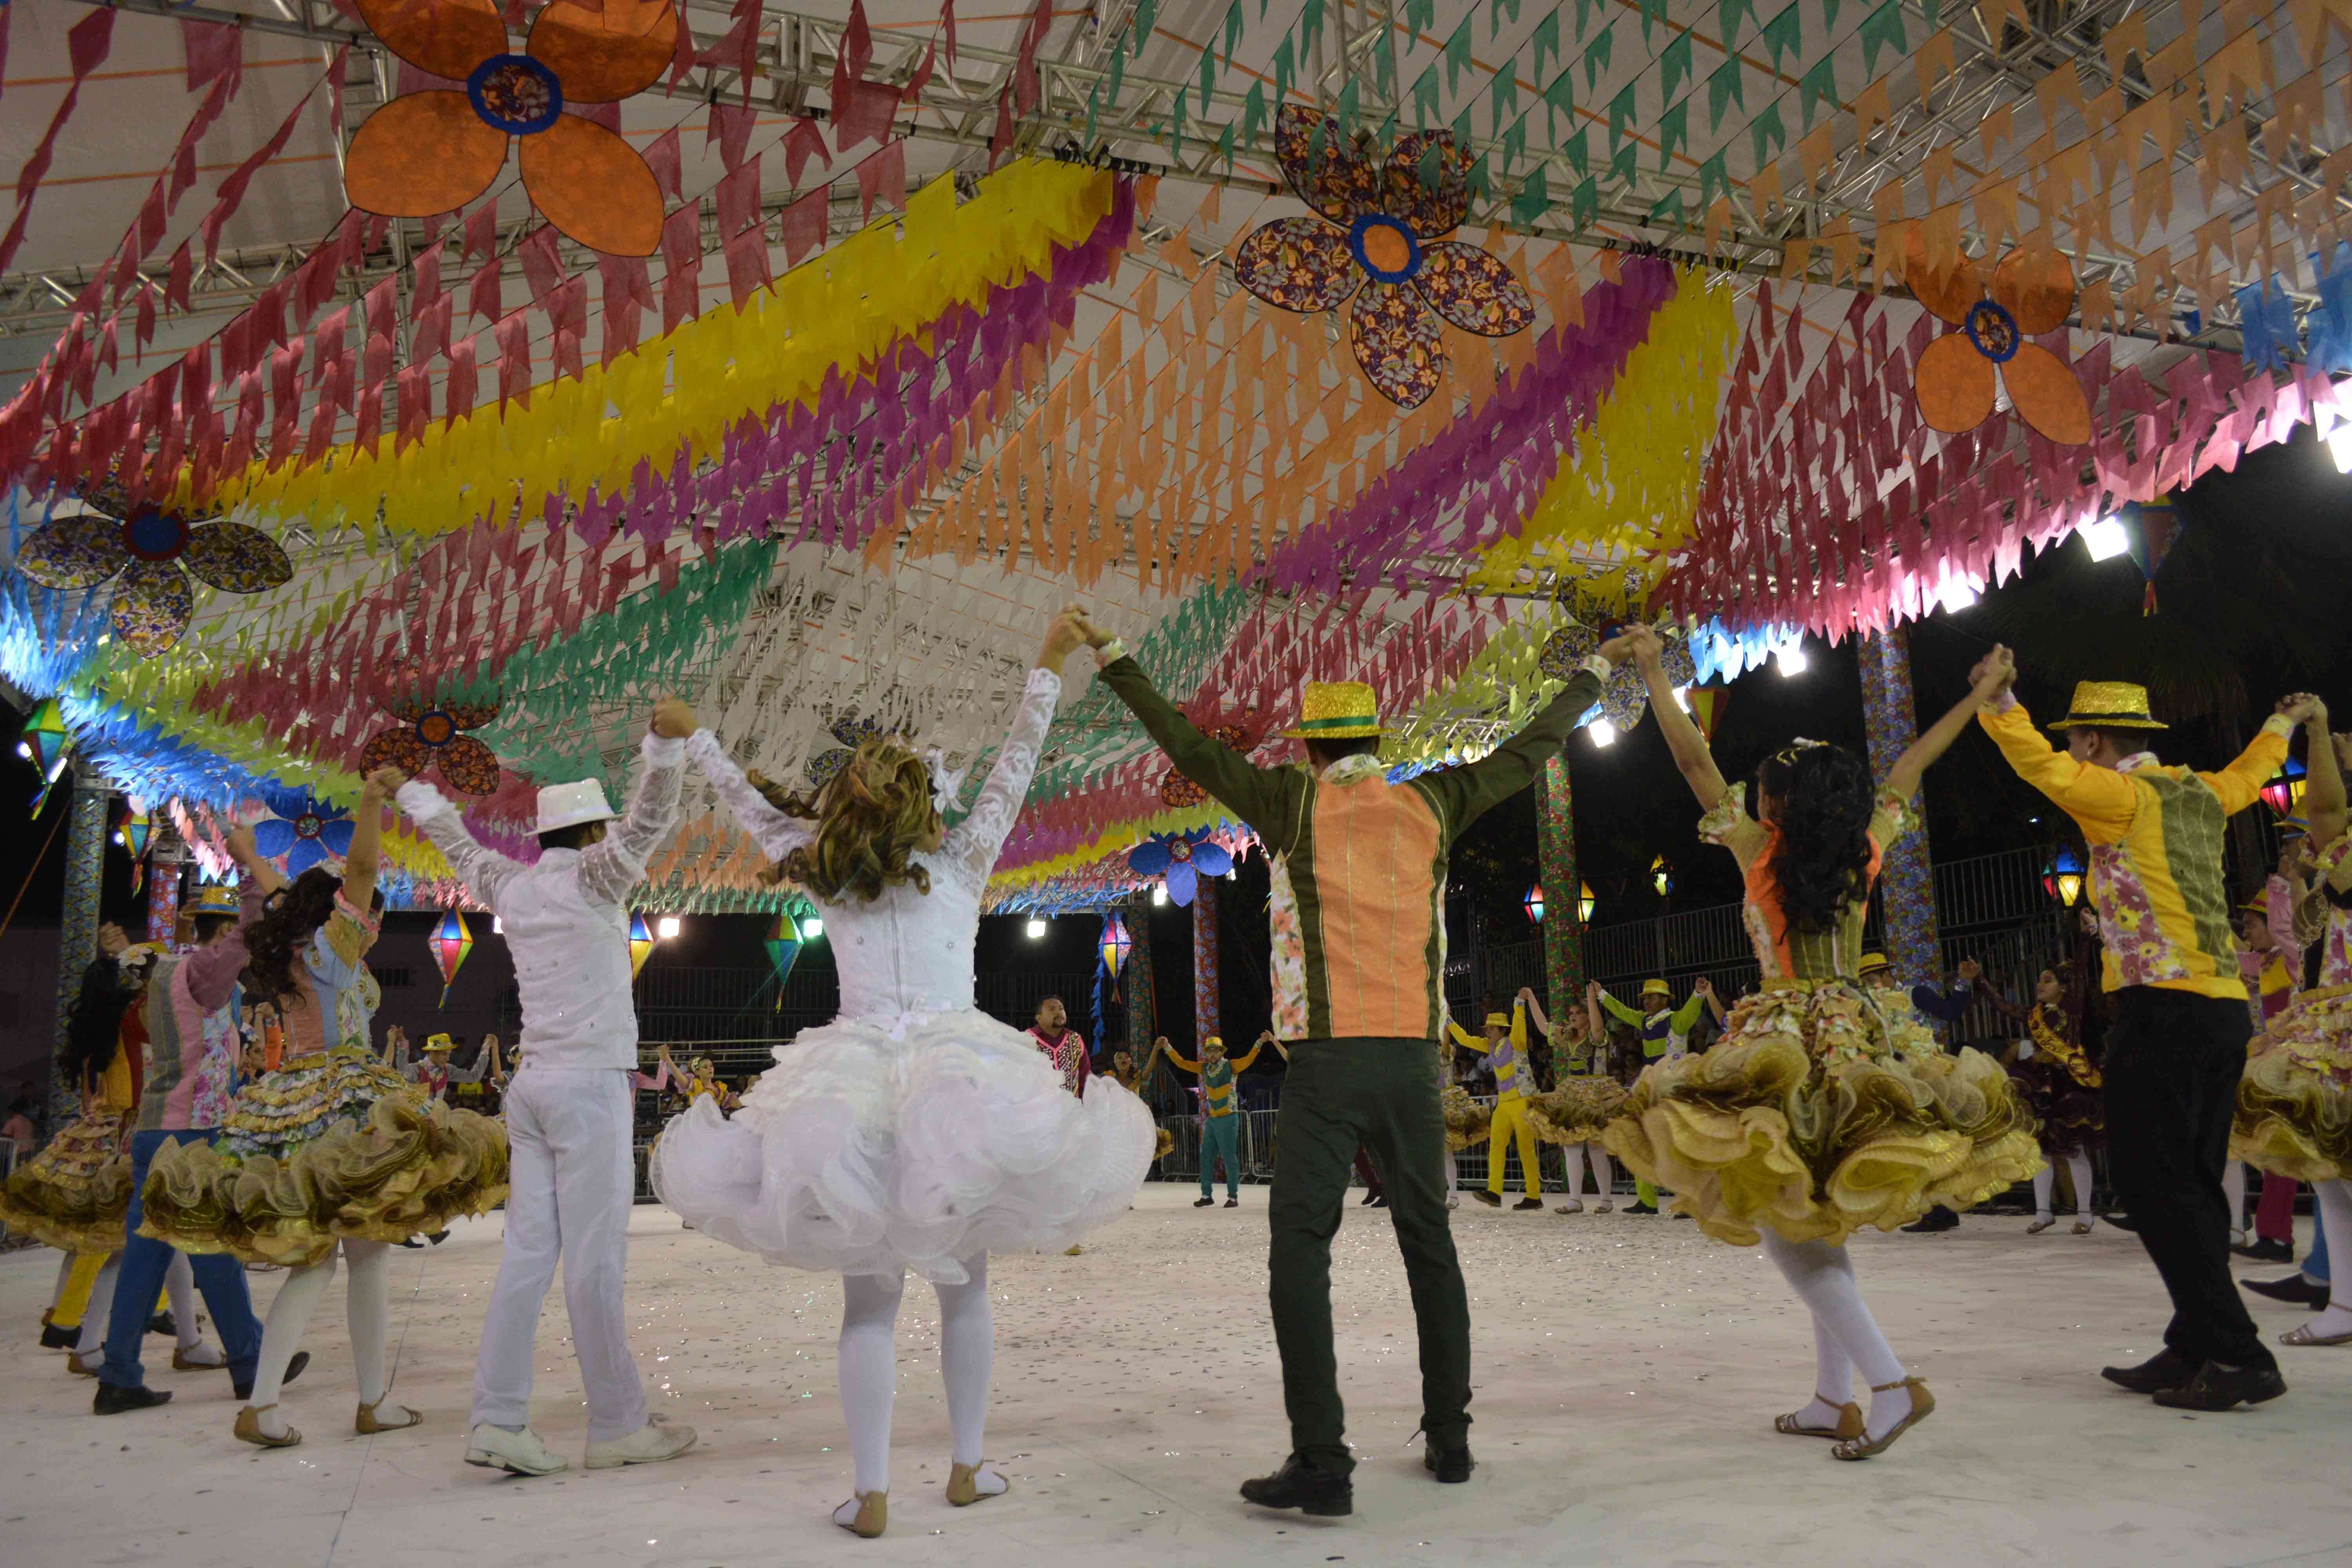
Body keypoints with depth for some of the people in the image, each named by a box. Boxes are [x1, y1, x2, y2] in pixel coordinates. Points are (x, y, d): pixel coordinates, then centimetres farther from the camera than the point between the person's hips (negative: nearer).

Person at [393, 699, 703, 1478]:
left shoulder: (512, 887, 13)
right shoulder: (591, 878, -6)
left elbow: (459, 846, 32)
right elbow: (647, 822, -24)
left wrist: (417, 797, 50)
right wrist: (665, 742, -39)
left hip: (532, 1084, 8)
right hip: (591, 1084, -8)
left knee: (528, 1253, 6)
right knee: (594, 1261, -5)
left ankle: (496, 1421, 6)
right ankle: (618, 1427, 2)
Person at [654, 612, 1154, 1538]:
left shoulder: (828, 878, 10)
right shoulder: (961, 864, 6)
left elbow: (748, 802, 20)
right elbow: (1013, 770, 10)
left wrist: (689, 736, 34)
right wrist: (1047, 666, 14)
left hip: (856, 1080, 1)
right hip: (959, 1074, -1)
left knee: (870, 1300, 5)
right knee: (963, 1286, 12)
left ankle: (870, 1495, 4)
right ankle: (968, 1466, 20)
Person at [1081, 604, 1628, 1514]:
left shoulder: (1293, 805, 1)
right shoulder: (1431, 804, 9)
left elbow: (1189, 748, 4)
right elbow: (1527, 754, 20)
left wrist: (1114, 661, 13)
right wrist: (1593, 676, 35)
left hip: (1327, 1062, -4)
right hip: (1414, 1060, 4)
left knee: (1300, 1249, -2)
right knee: (1429, 1243, 15)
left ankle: (1322, 1464, -7)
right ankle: (1449, 1440, 22)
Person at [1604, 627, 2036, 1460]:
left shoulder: (1760, 851, -6)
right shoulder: (1865, 849, 6)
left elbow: (1695, 761, -3)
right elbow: (1905, 772, 20)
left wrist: (1654, 670, 3)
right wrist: (1977, 701, 34)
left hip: (1787, 1040, -6)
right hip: (1858, 1035, 6)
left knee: (1787, 1224, -4)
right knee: (1820, 1223, 14)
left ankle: (1893, 1384, -14)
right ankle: (1833, 1399, 17)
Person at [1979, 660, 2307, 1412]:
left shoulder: (2121, 795, -5)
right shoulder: (2198, 794, 18)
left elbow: (2041, 766, -22)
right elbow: (2246, 777, 40)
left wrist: (1999, 702, -32)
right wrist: (2279, 726, 58)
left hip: (2163, 1006, -9)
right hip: (2226, 1009, 9)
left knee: (2152, 1177, -7)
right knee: (2191, 1183, 10)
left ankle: (2236, 1354, -8)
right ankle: (2196, 1348, 12)